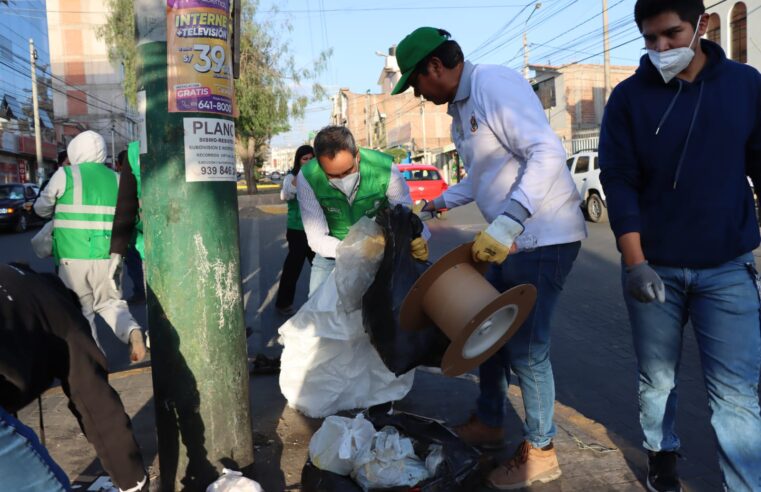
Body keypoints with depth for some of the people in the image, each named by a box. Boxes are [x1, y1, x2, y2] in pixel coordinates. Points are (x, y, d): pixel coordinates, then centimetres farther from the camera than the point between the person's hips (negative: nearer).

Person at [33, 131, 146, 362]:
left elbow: (41, 209, 12)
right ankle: (132, 331, -11)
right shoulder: (116, 179, 9)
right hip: (108, 257, 3)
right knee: (110, 302, 16)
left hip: (73, 257, -3)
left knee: (80, 311, 9)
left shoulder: (65, 175, 0)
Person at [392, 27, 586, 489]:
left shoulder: (495, 84, -16)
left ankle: (540, 451, 18)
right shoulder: (460, 109, 14)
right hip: (513, 240, 10)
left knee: (525, 347, -2)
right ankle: (490, 422, 36)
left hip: (545, 237, -10)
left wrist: (506, 223, -32)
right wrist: (439, 203, 24)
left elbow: (548, 152, -26)